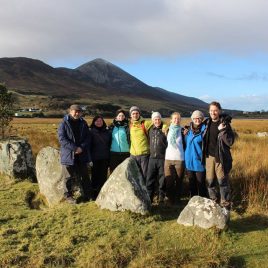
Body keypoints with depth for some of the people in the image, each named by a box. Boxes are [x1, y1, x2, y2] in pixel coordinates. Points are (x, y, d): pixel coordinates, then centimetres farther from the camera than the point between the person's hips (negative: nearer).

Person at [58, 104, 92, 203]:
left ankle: (87, 195, 21)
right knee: (69, 176, 1)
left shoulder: (83, 123, 9)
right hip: (69, 154, -4)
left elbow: (88, 137, 6)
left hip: (82, 154, 4)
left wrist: (82, 147, -11)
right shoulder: (64, 123, -4)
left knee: (85, 175, 10)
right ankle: (68, 195, 15)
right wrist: (75, 148, -18)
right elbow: (62, 139, -12)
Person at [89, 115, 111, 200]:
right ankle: (95, 194, 12)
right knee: (95, 176, 3)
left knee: (103, 176, 5)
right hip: (95, 158, -2)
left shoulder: (107, 132, 8)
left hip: (105, 158, 3)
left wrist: (109, 156, 8)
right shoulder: (91, 132, 0)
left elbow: (110, 144, 13)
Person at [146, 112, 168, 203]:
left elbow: (167, 143, -6)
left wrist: (164, 133, -15)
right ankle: (149, 197, 13)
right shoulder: (151, 130, 11)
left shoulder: (164, 129, -3)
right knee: (150, 179, 5)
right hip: (152, 158, 4)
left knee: (162, 179, 3)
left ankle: (161, 197, 15)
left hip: (162, 158, -4)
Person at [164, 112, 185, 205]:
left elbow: (185, 144, 6)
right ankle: (170, 198, 12)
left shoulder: (182, 131, 2)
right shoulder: (167, 130, 10)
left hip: (179, 159, -2)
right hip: (168, 159, 2)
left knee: (179, 180, 1)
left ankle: (177, 198, 15)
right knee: (169, 180, -1)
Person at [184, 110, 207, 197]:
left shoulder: (204, 129, -7)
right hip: (189, 161, 5)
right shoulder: (189, 129, 6)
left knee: (201, 183, 1)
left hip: (199, 161, -5)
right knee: (191, 183, 15)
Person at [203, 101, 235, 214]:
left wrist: (222, 131, -23)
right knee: (210, 181, 10)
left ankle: (225, 206, 6)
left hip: (220, 157, -4)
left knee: (223, 182, -2)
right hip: (209, 156, 5)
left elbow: (230, 142, -13)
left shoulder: (225, 123, -7)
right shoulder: (207, 123, 6)